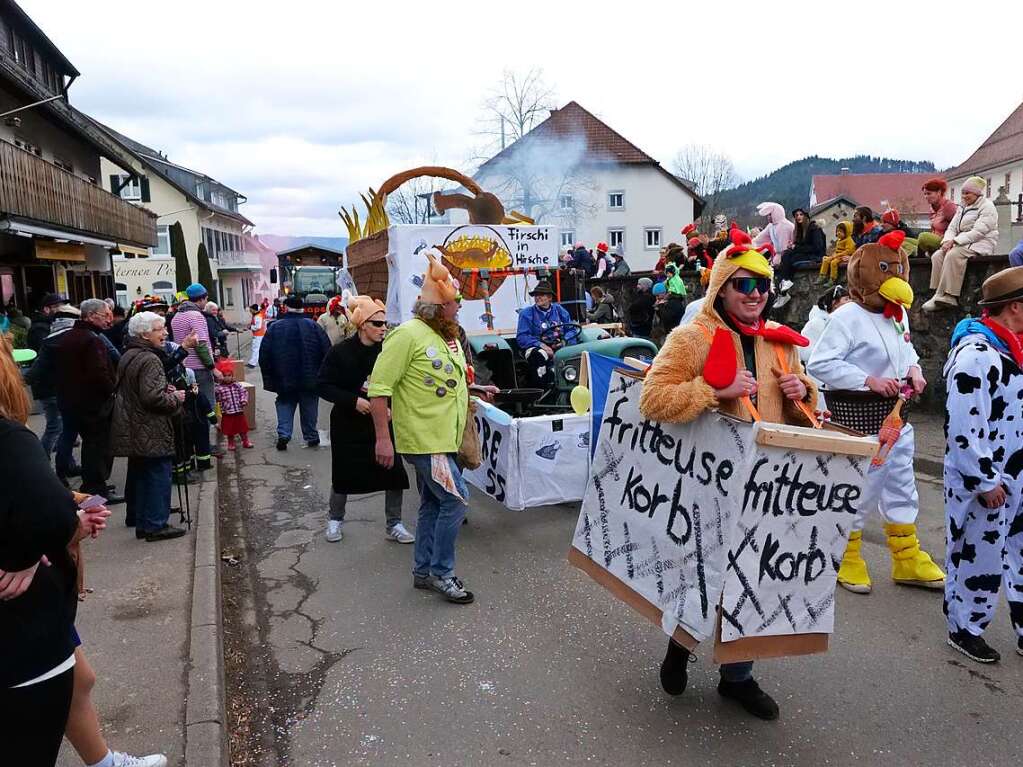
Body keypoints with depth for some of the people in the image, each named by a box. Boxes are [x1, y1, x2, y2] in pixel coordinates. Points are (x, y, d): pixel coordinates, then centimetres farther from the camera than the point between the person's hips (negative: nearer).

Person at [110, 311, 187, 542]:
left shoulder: (128, 356, 12)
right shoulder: (149, 359, -20)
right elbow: (152, 397, -27)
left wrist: (165, 390, 13)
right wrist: (175, 398, -10)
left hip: (132, 430, 10)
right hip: (151, 432, -10)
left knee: (138, 473, 21)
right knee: (158, 474, -3)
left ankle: (137, 516, 34)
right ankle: (155, 525, 0)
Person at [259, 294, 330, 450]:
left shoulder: (274, 328, -2)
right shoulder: (313, 326, -4)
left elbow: (264, 356, -1)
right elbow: (327, 351, -5)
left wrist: (269, 379, 6)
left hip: (285, 380, 0)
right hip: (310, 379, 0)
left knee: (285, 405, 14)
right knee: (309, 408, 15)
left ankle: (283, 434, -3)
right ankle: (311, 437, 21)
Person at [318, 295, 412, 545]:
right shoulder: (341, 352, -11)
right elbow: (324, 386, -9)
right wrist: (354, 400, -20)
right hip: (349, 424, -2)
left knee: (394, 472, -1)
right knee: (344, 475, 12)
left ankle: (393, 524, 17)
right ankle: (335, 519, 37)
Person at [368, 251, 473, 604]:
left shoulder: (448, 335, 11)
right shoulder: (408, 334, -17)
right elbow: (379, 387, -18)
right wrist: (382, 438, -21)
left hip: (442, 437, 9)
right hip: (424, 438, -9)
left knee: (433, 504, 16)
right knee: (456, 500, -8)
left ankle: (423, 571, 28)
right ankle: (442, 573, 6)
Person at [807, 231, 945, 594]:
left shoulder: (899, 313, 9)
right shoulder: (847, 316, -17)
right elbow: (819, 364, -23)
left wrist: (914, 368, 3)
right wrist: (869, 381, -25)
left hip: (895, 412, 9)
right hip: (858, 414, -8)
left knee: (901, 484, 17)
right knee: (858, 489, 1)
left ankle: (907, 558, 32)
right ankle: (845, 559, 22)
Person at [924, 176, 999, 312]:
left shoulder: (987, 207, -5)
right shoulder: (962, 208, 21)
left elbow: (978, 232, -18)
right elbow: (952, 228, 13)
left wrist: (955, 241, -24)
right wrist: (947, 241, -10)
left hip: (981, 244, -8)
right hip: (963, 243, 8)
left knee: (953, 255, -34)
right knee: (937, 255, -17)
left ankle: (948, 297, -37)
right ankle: (938, 295, -25)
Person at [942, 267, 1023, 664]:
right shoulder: (976, 354, -22)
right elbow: (963, 428, -25)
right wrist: (985, 482, -20)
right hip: (983, 482, -9)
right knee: (978, 557, 6)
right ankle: (965, 629, 25)